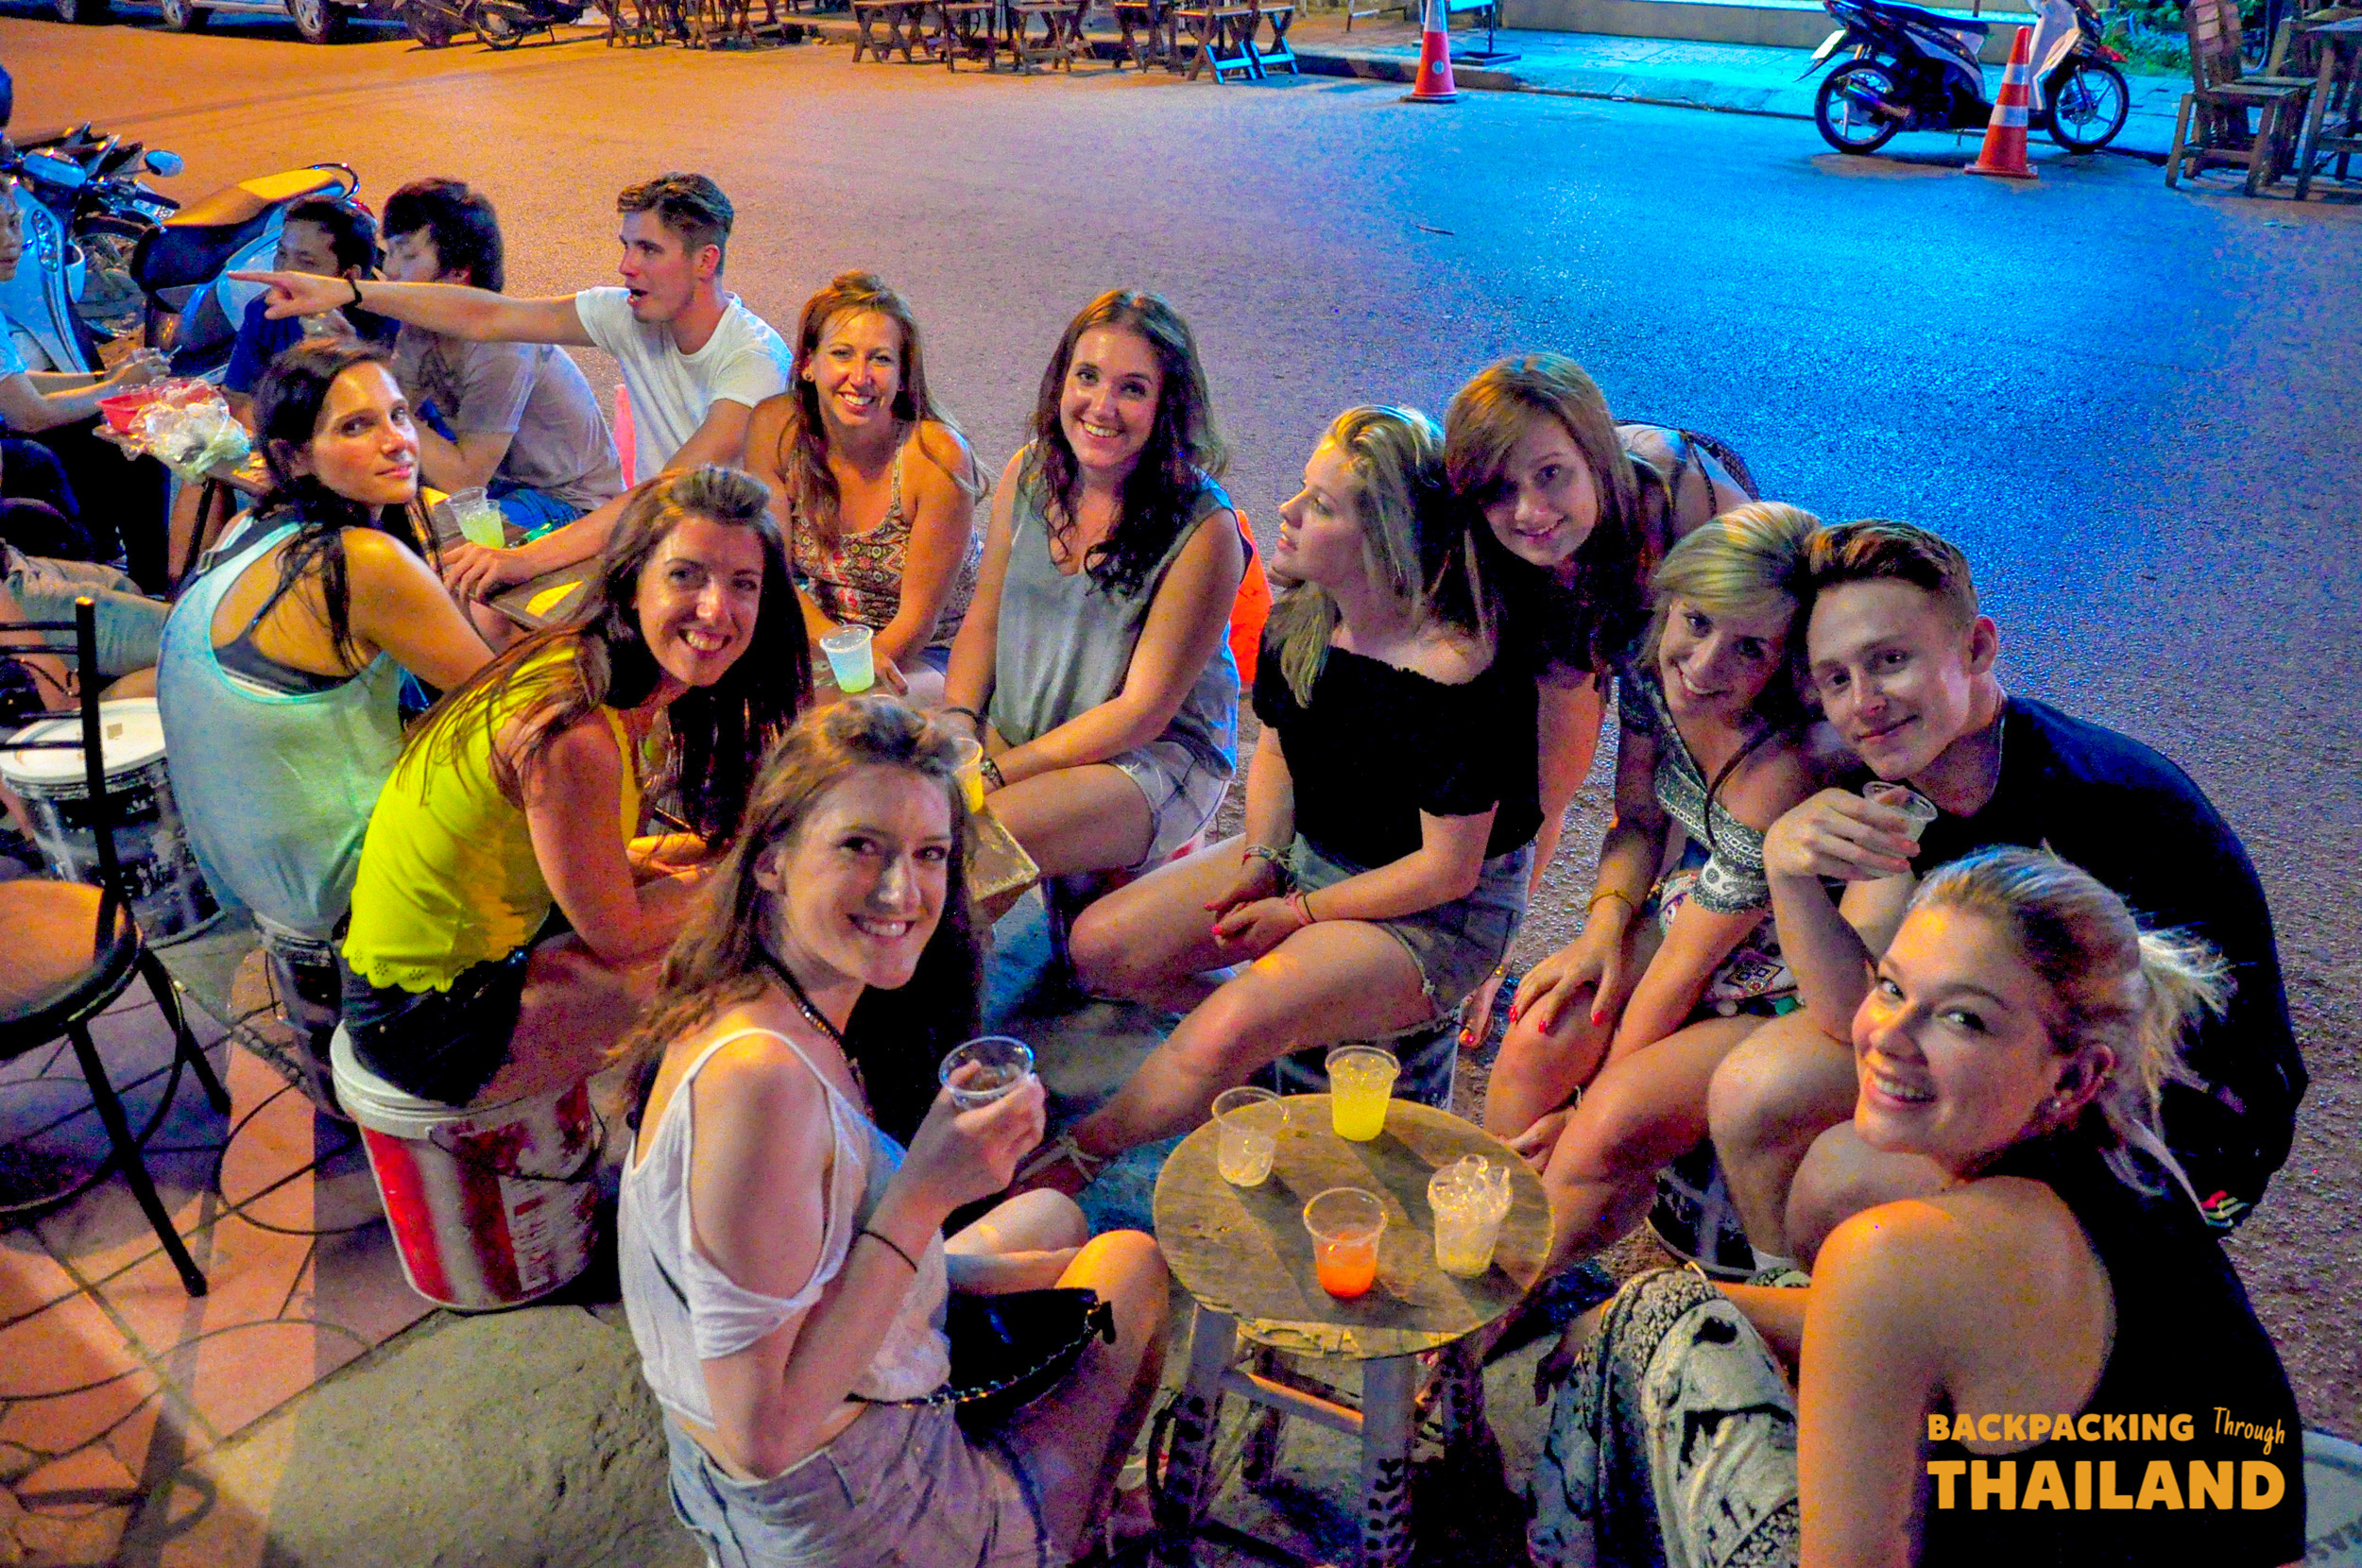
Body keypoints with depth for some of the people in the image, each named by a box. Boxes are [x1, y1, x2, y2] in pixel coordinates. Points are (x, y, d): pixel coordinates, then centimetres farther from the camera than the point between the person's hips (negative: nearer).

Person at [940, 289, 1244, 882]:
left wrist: (998, 770, -20)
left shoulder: (1204, 529, -19)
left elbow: (1144, 710, -18)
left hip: (1154, 760, -5)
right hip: (1011, 732, 6)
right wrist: (958, 721, -10)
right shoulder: (1029, 472, -1)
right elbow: (983, 618, 9)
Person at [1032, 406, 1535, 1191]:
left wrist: (1301, 913, -15)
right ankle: (1305, 1027, 6)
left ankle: (1074, 1154, -2)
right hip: (1307, 854, 8)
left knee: (1226, 1036, -29)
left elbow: (1448, 868, -20)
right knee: (1101, 946, -4)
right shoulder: (1298, 618, -6)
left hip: (1437, 914, -8)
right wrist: (1261, 860, -7)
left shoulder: (1461, 675, -28)